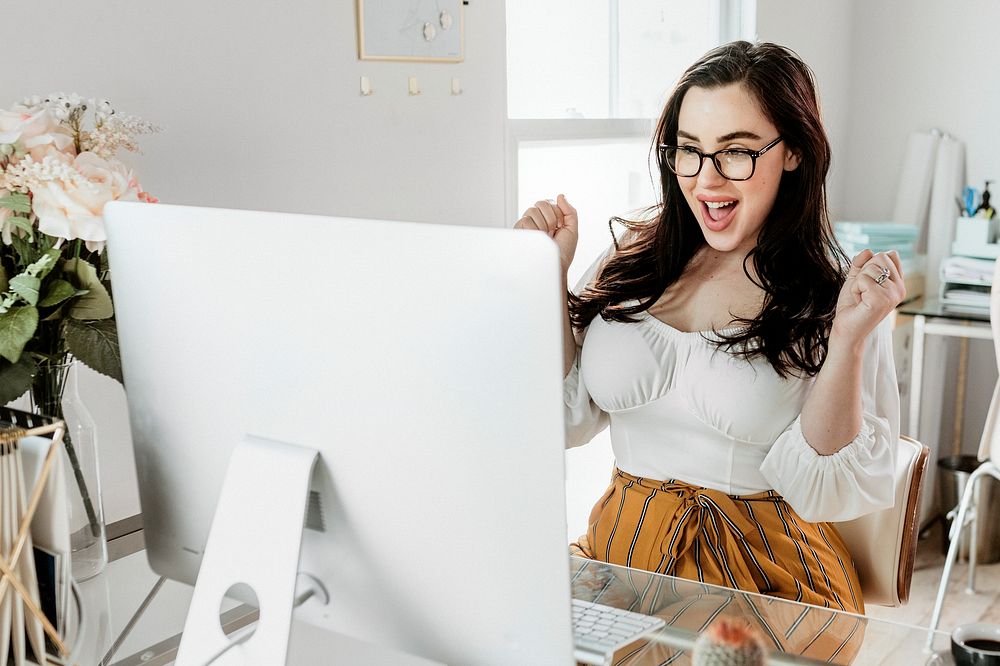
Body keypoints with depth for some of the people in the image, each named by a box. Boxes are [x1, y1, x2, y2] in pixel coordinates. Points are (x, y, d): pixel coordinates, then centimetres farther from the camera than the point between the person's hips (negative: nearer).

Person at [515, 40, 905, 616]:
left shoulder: (837, 295, -4)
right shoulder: (635, 260, 6)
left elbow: (824, 492, -8)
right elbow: (566, 422, 7)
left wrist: (848, 340, -19)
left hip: (767, 569, -3)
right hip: (624, 549, 4)